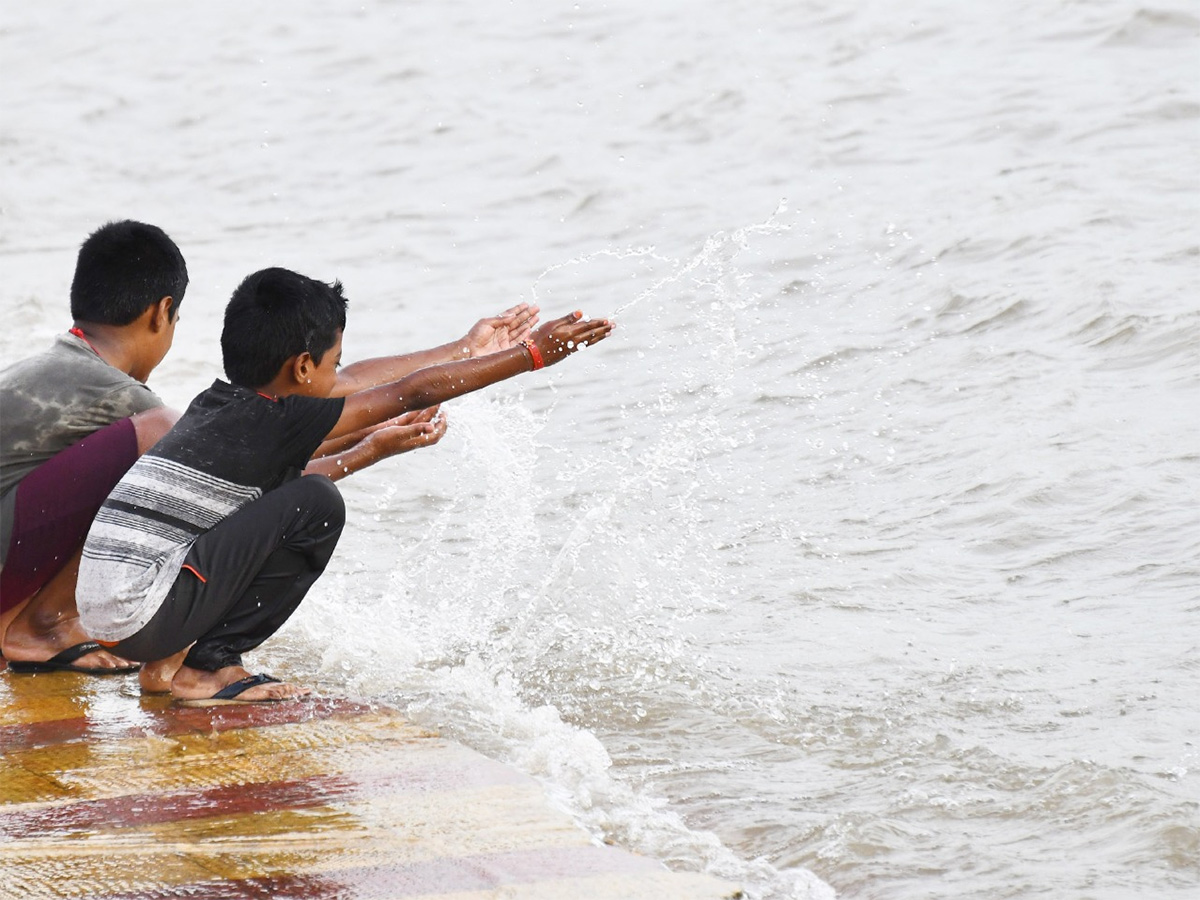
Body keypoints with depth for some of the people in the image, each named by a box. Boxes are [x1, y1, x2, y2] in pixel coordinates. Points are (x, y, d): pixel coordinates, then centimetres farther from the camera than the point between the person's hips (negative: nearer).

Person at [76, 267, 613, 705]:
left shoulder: (217, 409, 16)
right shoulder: (280, 419, -6)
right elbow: (414, 394, -2)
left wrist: (370, 450, 38)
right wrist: (532, 353, 4)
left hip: (99, 611, 9)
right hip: (145, 618, -9)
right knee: (317, 506, -7)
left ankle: (173, 656, 14)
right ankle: (209, 666, -2)